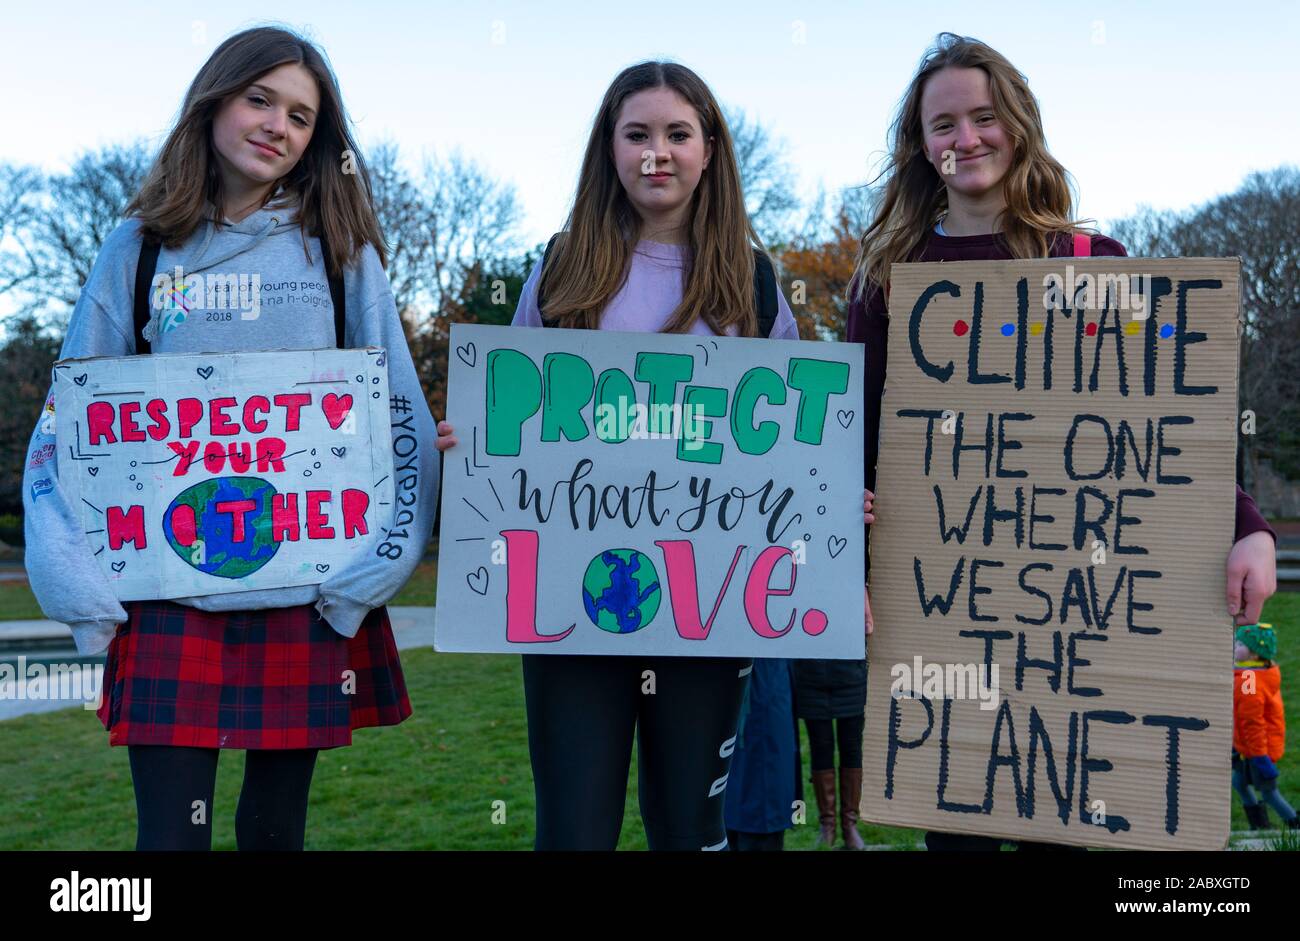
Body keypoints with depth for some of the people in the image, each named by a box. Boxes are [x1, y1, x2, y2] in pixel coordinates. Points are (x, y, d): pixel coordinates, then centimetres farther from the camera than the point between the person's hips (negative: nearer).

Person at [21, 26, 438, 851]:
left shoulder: (341, 254, 4)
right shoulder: (140, 250, 5)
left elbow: (403, 421, 1)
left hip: (312, 600, 0)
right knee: (170, 829, 0)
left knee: (276, 827, 10)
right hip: (171, 601, 0)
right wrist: (81, 590, -5)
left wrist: (373, 572, -10)